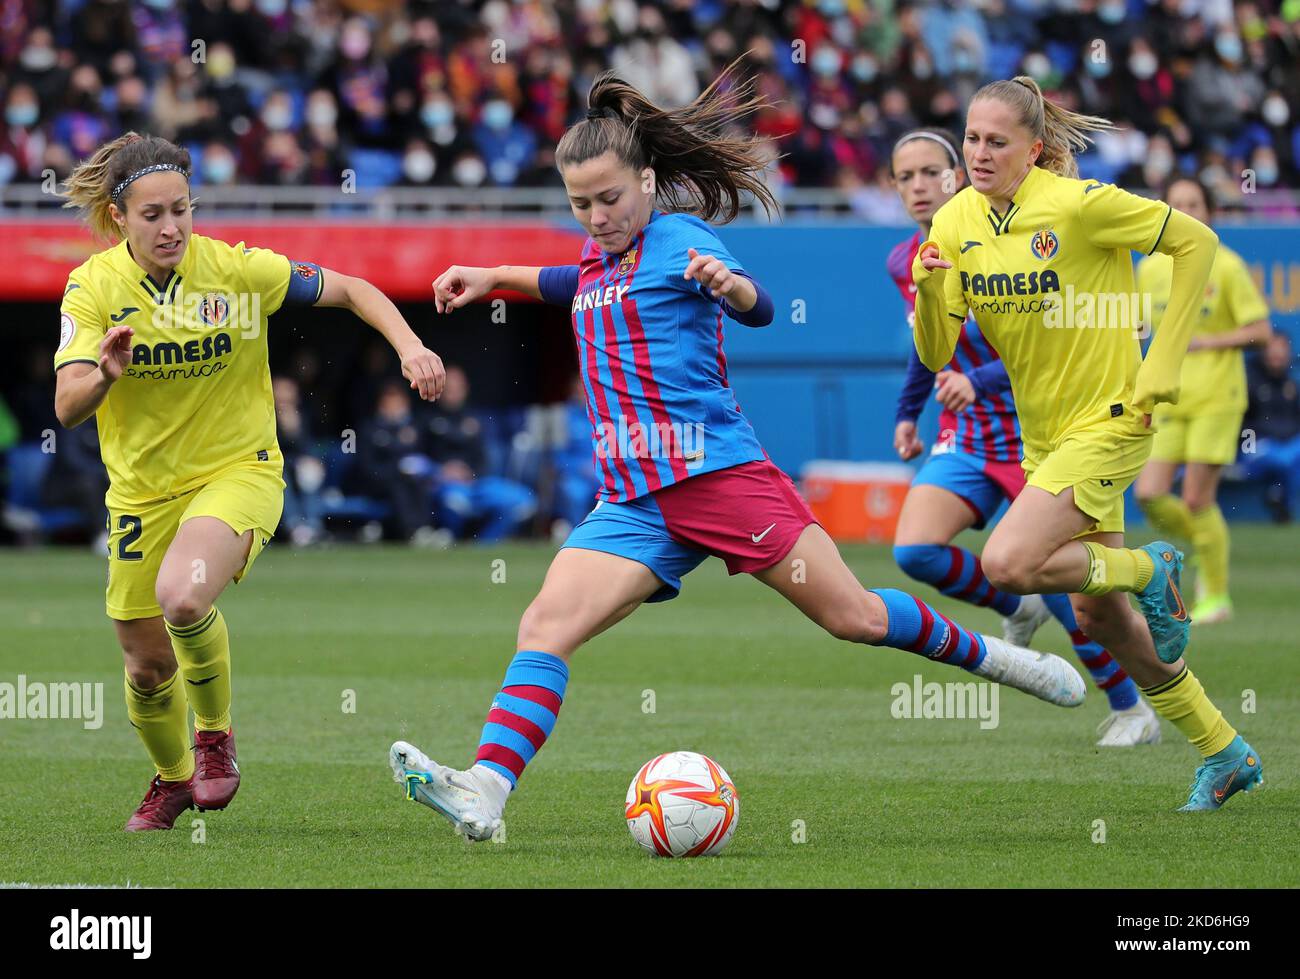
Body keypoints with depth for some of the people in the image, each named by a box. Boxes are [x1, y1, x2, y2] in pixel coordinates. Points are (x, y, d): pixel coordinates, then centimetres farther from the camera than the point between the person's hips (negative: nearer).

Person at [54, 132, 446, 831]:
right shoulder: (94, 287, -10)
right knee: (147, 664, 11)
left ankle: (215, 733, -3)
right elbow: (66, 407, -19)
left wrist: (410, 347, -17)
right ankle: (173, 778, 44)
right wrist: (104, 375, -41)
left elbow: (351, 291, -1)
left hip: (238, 472, -3)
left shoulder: (237, 270, -12)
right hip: (142, 490, 3)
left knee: (181, 596, -32)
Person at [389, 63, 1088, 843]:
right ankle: (486, 790, -29)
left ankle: (986, 654, 24)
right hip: (634, 503, 6)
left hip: (722, 475, -6)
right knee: (545, 626, -16)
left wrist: (725, 283, -43)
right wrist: (492, 277, 36)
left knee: (856, 618, -2)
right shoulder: (598, 260, 17)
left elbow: (758, 309, -21)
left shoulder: (678, 239, -4)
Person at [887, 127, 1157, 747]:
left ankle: (1131, 708, 18)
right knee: (914, 551, -18)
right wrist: (908, 410, 20)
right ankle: (1016, 609, 10)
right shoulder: (904, 263, 1)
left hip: (1038, 434, -5)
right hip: (966, 439, 5)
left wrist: (978, 383, -34)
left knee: (1059, 584, -3)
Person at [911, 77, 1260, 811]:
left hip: (1106, 422, -7)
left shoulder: (1078, 205, -19)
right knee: (1099, 615, 13)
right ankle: (1224, 753, 29)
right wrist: (929, 290, -23)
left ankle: (1150, 570, 3)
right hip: (1045, 433, 7)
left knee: (1008, 564, -24)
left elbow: (1197, 242, -11)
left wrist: (1162, 365, -13)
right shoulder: (957, 222, -2)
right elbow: (937, 354, -2)